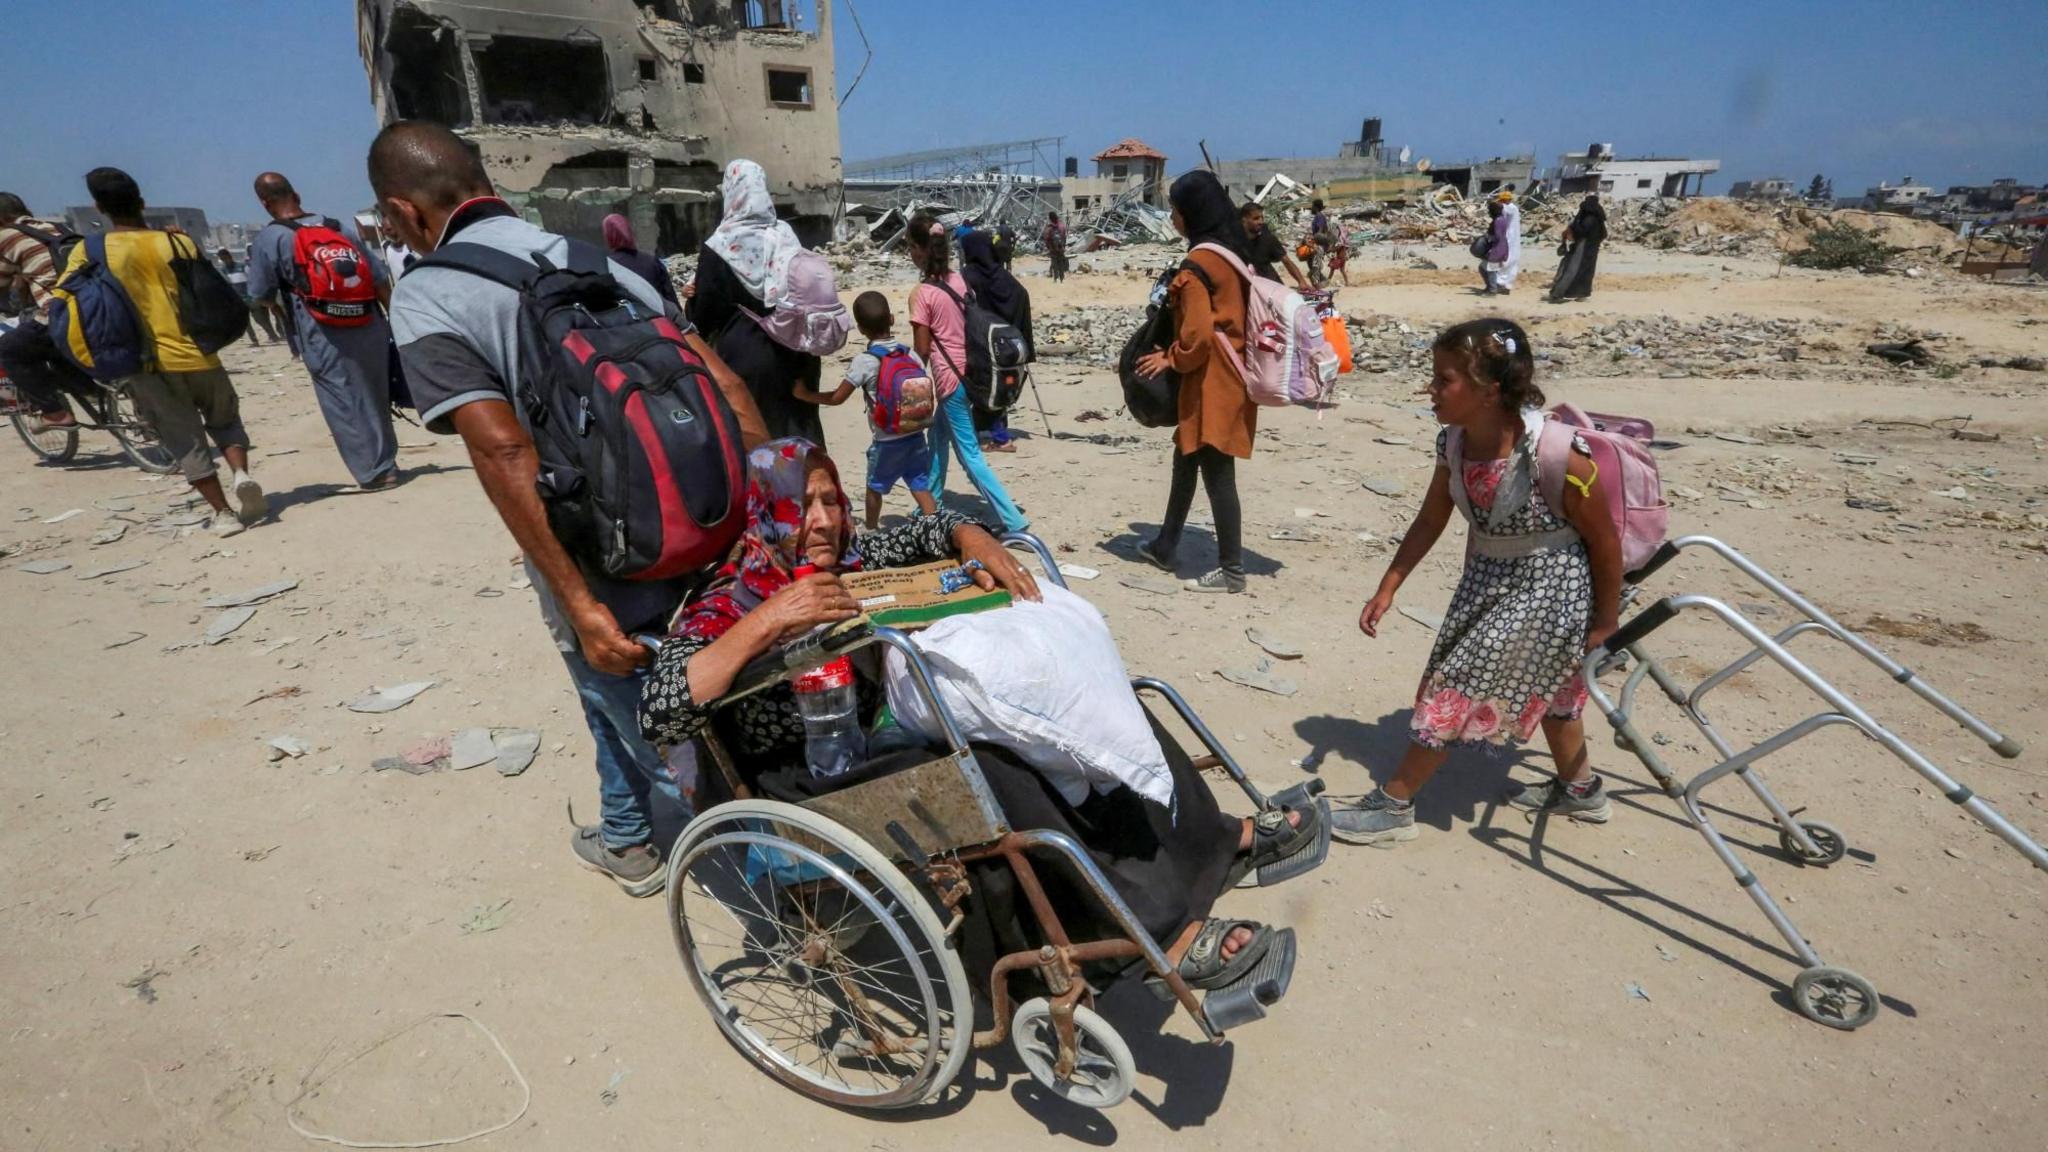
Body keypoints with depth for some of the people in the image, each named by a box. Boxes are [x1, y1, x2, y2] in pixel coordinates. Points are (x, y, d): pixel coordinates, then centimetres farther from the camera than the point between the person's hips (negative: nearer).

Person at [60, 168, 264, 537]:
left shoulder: (88, 251, -1)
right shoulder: (178, 242, -2)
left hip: (143, 362, 0)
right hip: (196, 354, 1)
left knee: (184, 441, 6)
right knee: (225, 421, 18)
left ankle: (223, 513, 3)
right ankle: (242, 473, -9)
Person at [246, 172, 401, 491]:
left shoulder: (266, 240, -2)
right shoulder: (344, 226, 8)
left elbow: (263, 296, 5)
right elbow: (380, 279, 7)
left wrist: (287, 319, 25)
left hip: (323, 339, -4)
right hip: (369, 330, 4)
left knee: (345, 406, 3)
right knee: (377, 397, 15)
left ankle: (375, 472, 4)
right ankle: (387, 462, 24)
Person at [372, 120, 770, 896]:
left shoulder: (425, 298, -10)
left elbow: (505, 452, -22)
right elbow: (719, 381, 0)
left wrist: (579, 605, -21)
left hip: (600, 572, -6)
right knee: (622, 702, 30)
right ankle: (625, 841, 48)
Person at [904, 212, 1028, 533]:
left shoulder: (921, 293, -14)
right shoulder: (960, 280, 5)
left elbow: (922, 350, -11)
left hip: (950, 376, -8)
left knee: (970, 455, -3)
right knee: (937, 438, 24)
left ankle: (1014, 520, -7)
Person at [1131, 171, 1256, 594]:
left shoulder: (1198, 263, -17)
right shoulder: (1234, 252, 11)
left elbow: (1198, 334, -24)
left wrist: (1170, 358, -7)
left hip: (1210, 381, -10)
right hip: (1231, 374, 10)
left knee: (1216, 472, -3)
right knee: (1185, 461, 19)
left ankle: (1231, 569, 6)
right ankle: (1164, 547, 32)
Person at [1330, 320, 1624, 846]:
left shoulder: (1555, 455, -32)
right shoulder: (1455, 442, -12)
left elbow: (1604, 540, -18)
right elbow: (1430, 520, 2)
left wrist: (1605, 620, -6)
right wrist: (1387, 589, 2)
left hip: (1546, 586, -7)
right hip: (1487, 577, 8)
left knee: (1452, 686, -6)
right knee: (1546, 683, 25)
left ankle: (1393, 806, 9)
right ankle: (1580, 790, 48)